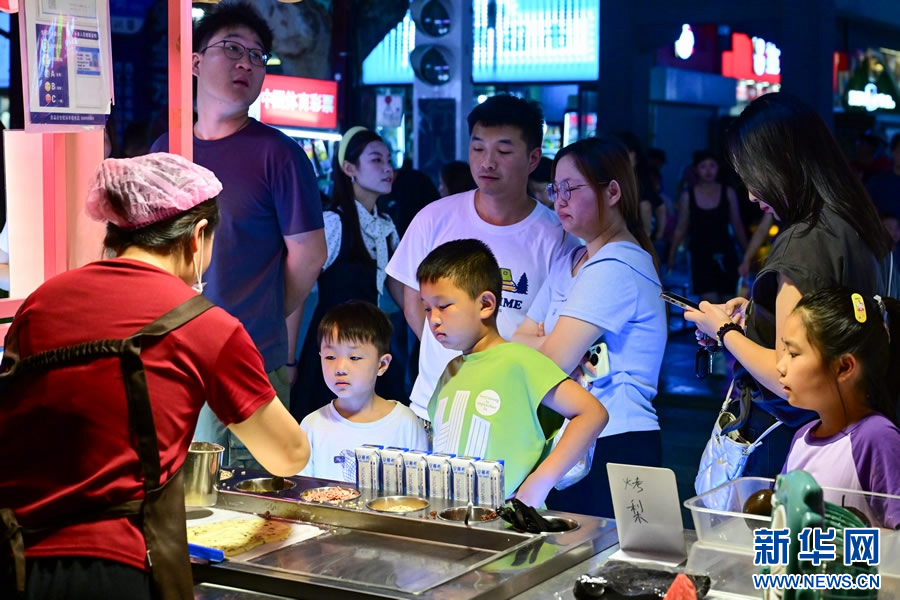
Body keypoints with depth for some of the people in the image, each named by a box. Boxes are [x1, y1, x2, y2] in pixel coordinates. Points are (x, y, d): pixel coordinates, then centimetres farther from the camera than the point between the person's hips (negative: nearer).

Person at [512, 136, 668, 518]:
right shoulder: (570, 262, 17)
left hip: (616, 447, -9)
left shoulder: (617, 267, -14)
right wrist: (547, 343, -9)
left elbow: (553, 363, -18)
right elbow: (519, 340, 11)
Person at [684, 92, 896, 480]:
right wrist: (755, 311, 16)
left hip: (784, 438, -9)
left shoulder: (805, 245, -22)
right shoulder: (858, 227, 6)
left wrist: (724, 330, -6)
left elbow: (786, 378, -22)